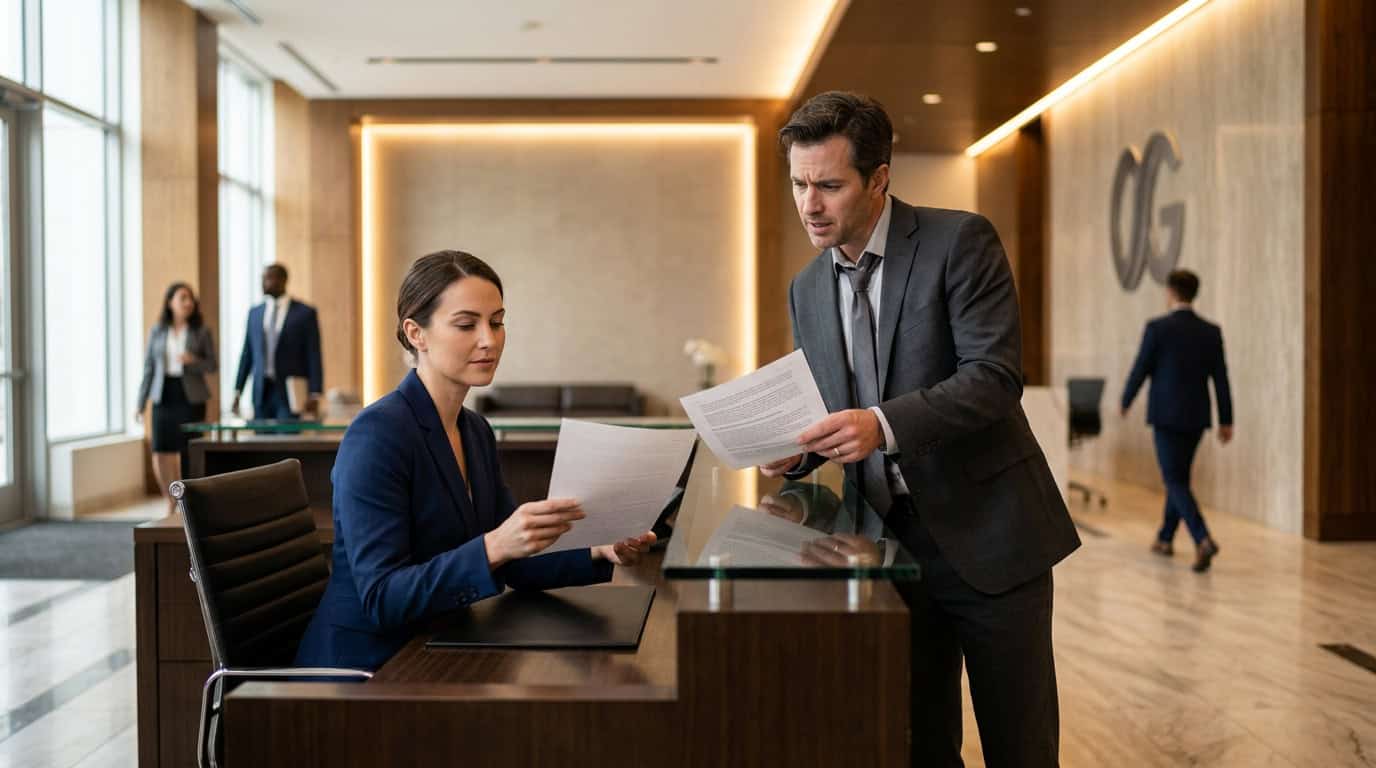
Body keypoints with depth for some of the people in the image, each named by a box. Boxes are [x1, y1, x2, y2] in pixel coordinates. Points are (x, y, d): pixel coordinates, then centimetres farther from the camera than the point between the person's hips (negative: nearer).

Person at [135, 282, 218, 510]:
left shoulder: (202, 331, 1)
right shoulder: (157, 331, 5)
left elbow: (214, 365, 2)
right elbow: (148, 368, 5)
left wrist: (193, 361, -18)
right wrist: (141, 403, 2)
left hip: (190, 397, -1)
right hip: (163, 397, 2)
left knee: (188, 453, -3)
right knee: (161, 455, -3)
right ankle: (171, 503, 18)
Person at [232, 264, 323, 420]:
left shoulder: (305, 313, -1)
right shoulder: (254, 313, 12)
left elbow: (313, 356, -3)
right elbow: (247, 354, 14)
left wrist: (314, 395, -9)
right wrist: (238, 391, 9)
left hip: (291, 392, -4)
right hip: (261, 391, 4)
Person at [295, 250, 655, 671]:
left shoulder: (476, 431, 8)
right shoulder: (377, 433, -17)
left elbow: (514, 565, 11)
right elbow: (381, 599, -21)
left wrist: (600, 551, -6)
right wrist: (493, 546, -33)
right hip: (365, 668, -7)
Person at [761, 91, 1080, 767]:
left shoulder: (961, 242, -9)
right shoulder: (807, 291, 8)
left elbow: (995, 376, -19)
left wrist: (882, 425, -31)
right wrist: (795, 451, -8)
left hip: (986, 533, -4)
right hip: (889, 538, 5)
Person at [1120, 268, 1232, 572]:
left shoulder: (1157, 328, -11)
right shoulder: (1211, 332, 2)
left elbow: (1139, 371, -7)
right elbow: (1221, 379, 2)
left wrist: (1125, 402, 10)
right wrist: (1226, 421, 7)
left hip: (1166, 415, -5)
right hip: (1197, 417, 5)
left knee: (1175, 481, -3)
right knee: (1179, 476, 19)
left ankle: (1203, 539, -21)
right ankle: (1166, 538, 30)